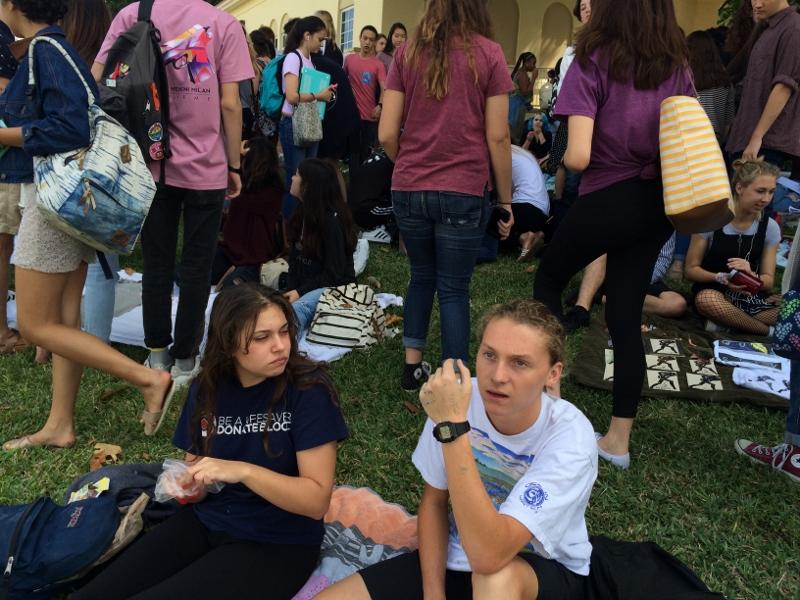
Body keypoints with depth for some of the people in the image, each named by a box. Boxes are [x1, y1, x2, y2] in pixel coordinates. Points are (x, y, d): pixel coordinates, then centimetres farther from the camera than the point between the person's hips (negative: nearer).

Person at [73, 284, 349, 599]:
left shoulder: (308, 391, -17)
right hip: (204, 523, 5)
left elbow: (317, 501, -19)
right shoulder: (205, 390, 0)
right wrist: (185, 485, -11)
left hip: (277, 544, -5)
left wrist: (242, 471, -30)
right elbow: (195, 472, 12)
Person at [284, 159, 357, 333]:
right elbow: (294, 260, 7)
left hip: (334, 286, -7)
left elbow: (334, 273, -14)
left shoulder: (332, 220, -13)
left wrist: (300, 292, -17)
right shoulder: (302, 214, 10)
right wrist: (290, 291, -7)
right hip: (305, 285, 7)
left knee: (296, 309, -34)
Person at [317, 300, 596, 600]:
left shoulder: (570, 438, -28)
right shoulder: (462, 397, -17)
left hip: (547, 572, -3)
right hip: (460, 553, 4)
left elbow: (489, 556, -38)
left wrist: (452, 425, -40)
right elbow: (433, 500, -1)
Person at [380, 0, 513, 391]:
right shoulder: (488, 53, -3)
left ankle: (412, 367, 26)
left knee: (421, 277, 21)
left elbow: (387, 135, 0)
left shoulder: (407, 53, 4)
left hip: (409, 190, 3)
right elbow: (497, 138, -5)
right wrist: (505, 200, 3)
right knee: (454, 289, 7)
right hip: (464, 193, -3)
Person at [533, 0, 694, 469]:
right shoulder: (678, 65, 6)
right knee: (626, 316, 10)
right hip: (658, 202, 5)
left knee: (549, 279, 22)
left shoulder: (594, 63, -11)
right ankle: (620, 438, 16)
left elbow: (578, 157, -19)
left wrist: (565, 160, -1)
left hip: (609, 199, -5)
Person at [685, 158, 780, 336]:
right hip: (714, 292, -1)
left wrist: (751, 275, -21)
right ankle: (770, 331, -18)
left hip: (752, 298, 2)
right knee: (708, 300, -39)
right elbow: (691, 269, -5)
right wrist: (722, 278, -24)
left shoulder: (770, 227, 1)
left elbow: (768, 281, 2)